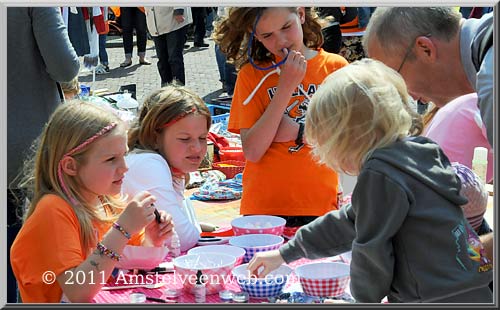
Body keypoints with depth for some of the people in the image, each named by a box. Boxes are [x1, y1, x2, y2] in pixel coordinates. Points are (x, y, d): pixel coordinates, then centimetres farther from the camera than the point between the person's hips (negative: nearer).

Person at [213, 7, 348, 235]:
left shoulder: (335, 66, 1)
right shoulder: (251, 74, -1)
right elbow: (252, 152, -11)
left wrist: (299, 132, -13)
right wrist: (286, 87, -15)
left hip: (320, 207, 1)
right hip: (262, 208, 0)